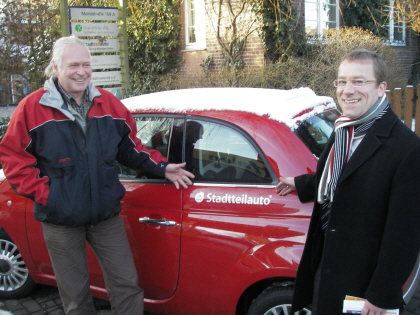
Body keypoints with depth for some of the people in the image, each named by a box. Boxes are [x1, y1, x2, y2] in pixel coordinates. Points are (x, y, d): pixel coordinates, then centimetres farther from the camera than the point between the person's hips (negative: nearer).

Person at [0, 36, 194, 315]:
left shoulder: (109, 104, 3)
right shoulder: (32, 108, -6)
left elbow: (130, 148, 14)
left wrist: (161, 167, 3)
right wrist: (44, 192, -12)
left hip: (107, 216, 2)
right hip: (61, 221, -2)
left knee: (127, 285, 6)